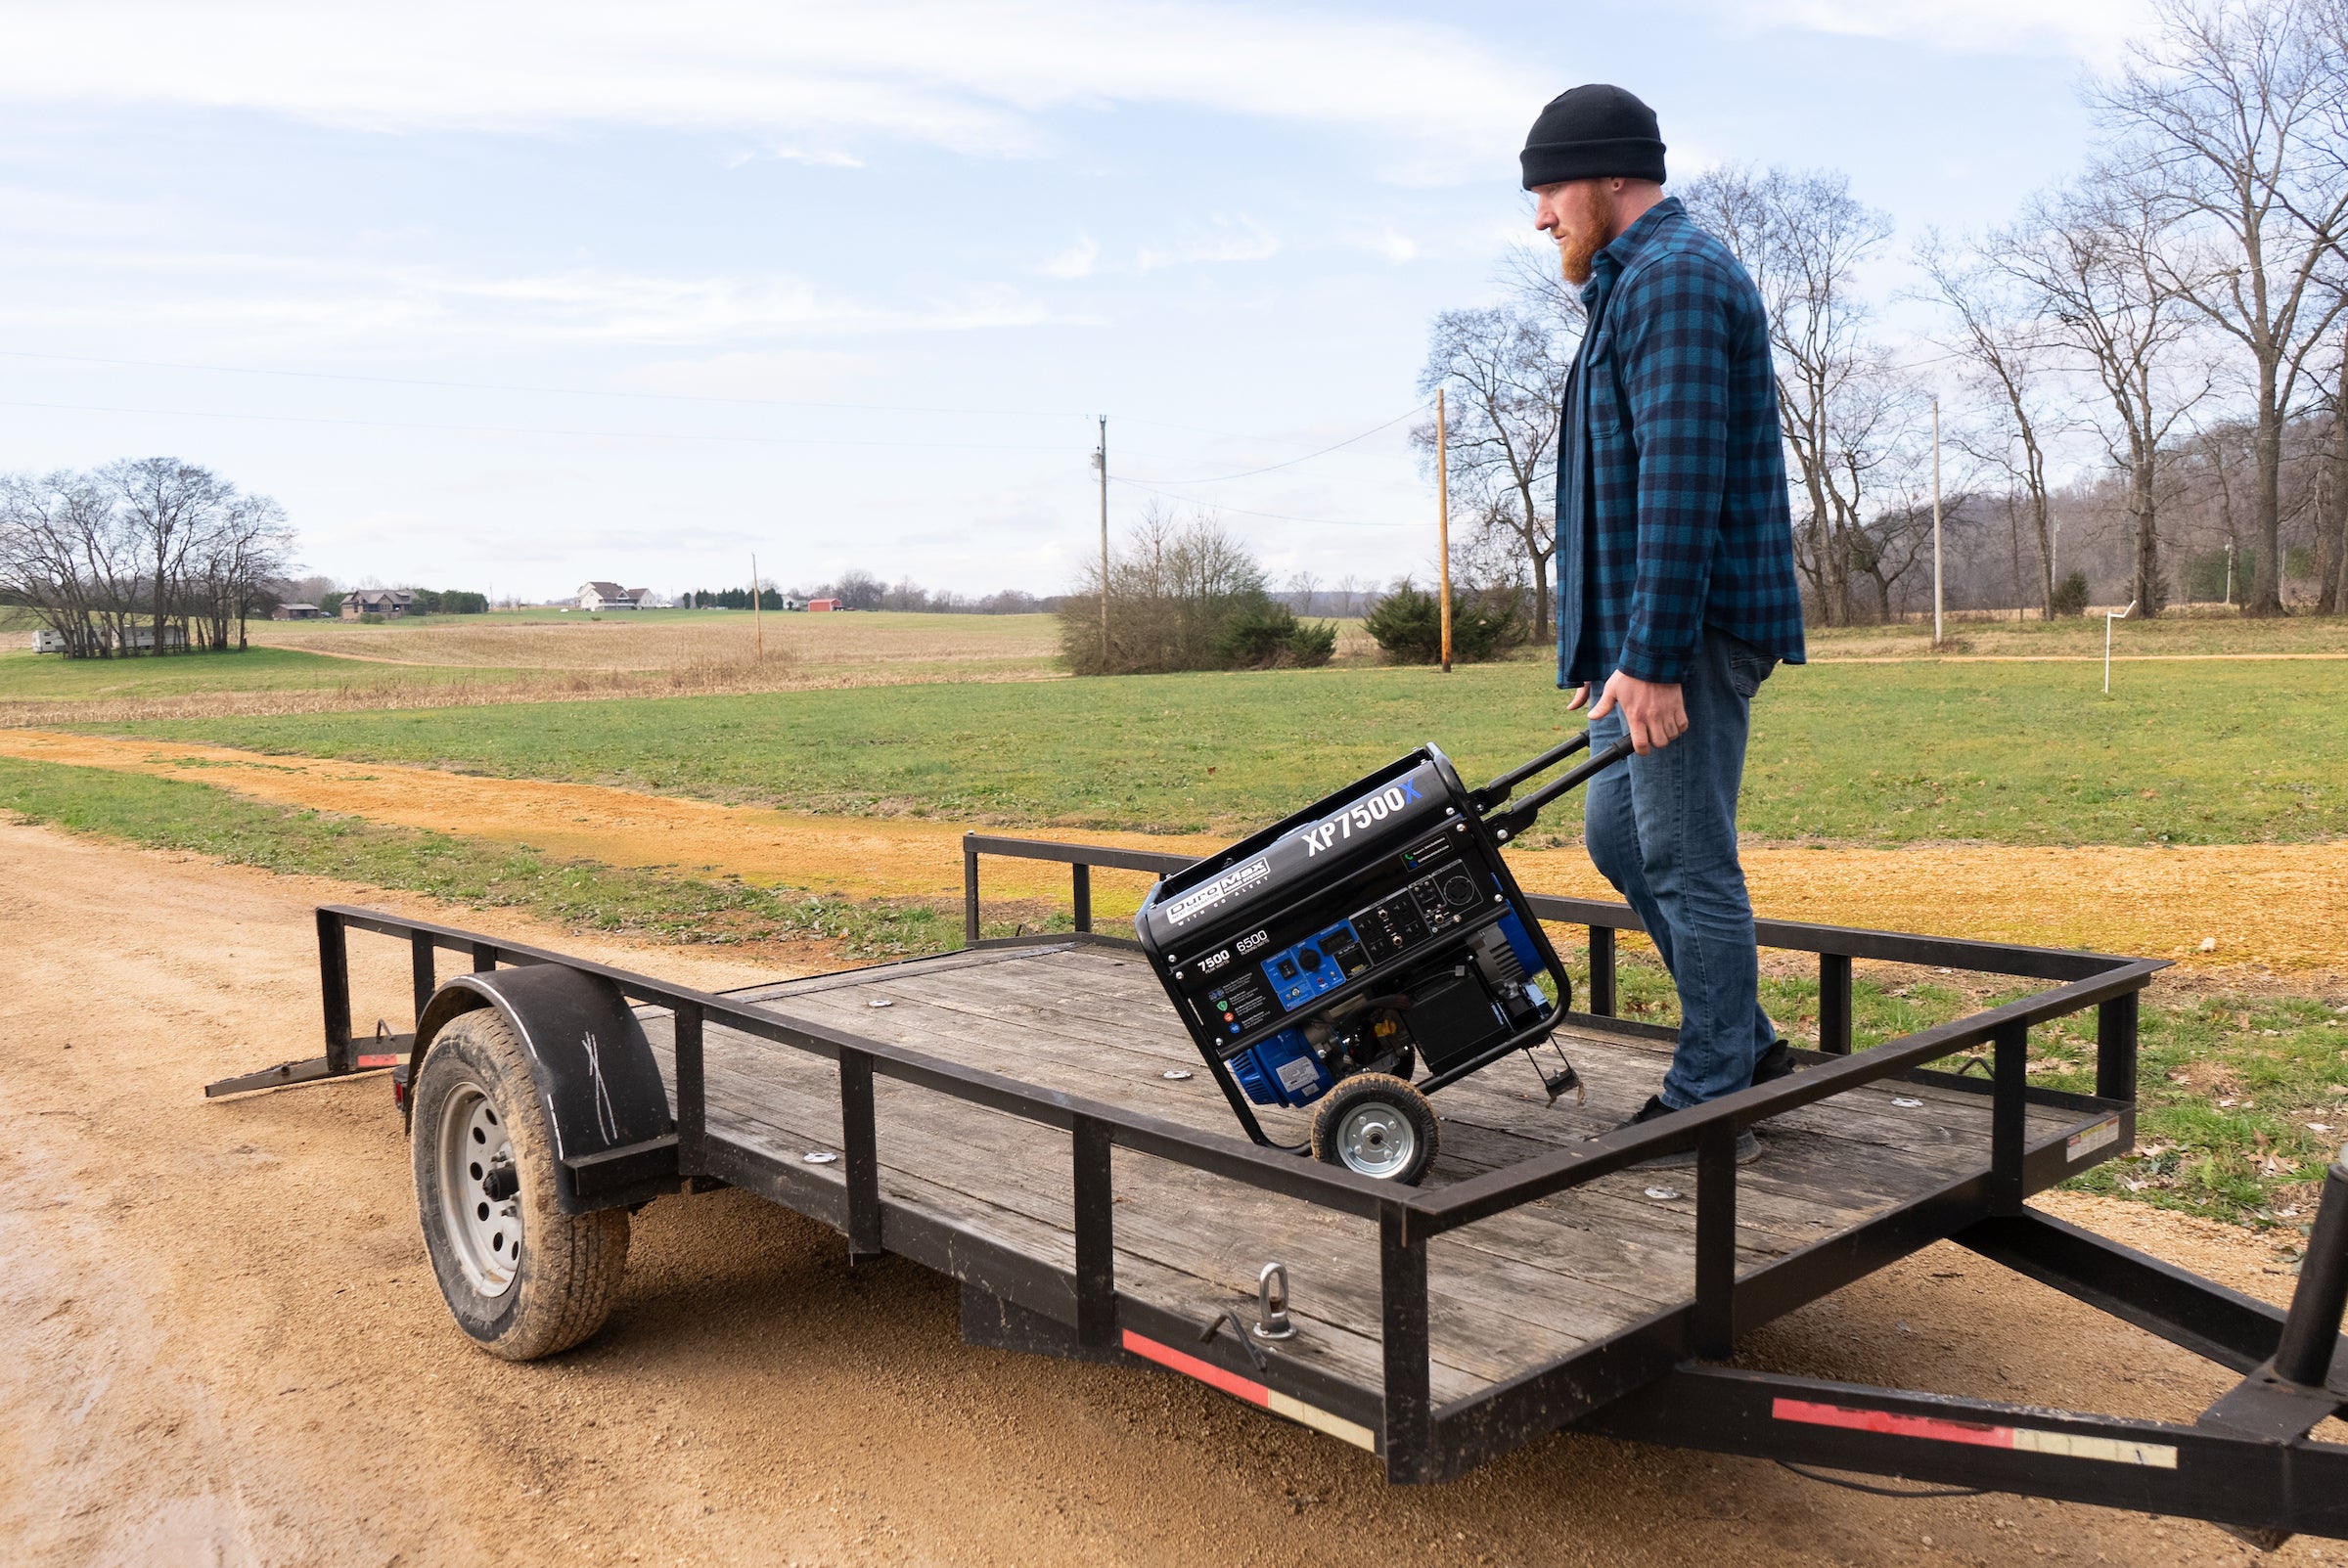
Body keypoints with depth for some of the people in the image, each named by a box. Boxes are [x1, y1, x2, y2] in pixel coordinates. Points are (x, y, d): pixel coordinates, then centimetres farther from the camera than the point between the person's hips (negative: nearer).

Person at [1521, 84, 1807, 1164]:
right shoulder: (1641, 279, 22)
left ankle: (1711, 1107, 8)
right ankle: (1743, 1044, 27)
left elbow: (1680, 480, -22)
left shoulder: (1673, 277, -12)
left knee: (1688, 862, -3)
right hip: (1648, 637, 11)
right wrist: (1612, 651, 21)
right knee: (1618, 835, 17)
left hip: (1689, 629, -11)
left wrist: (1651, 657, -25)